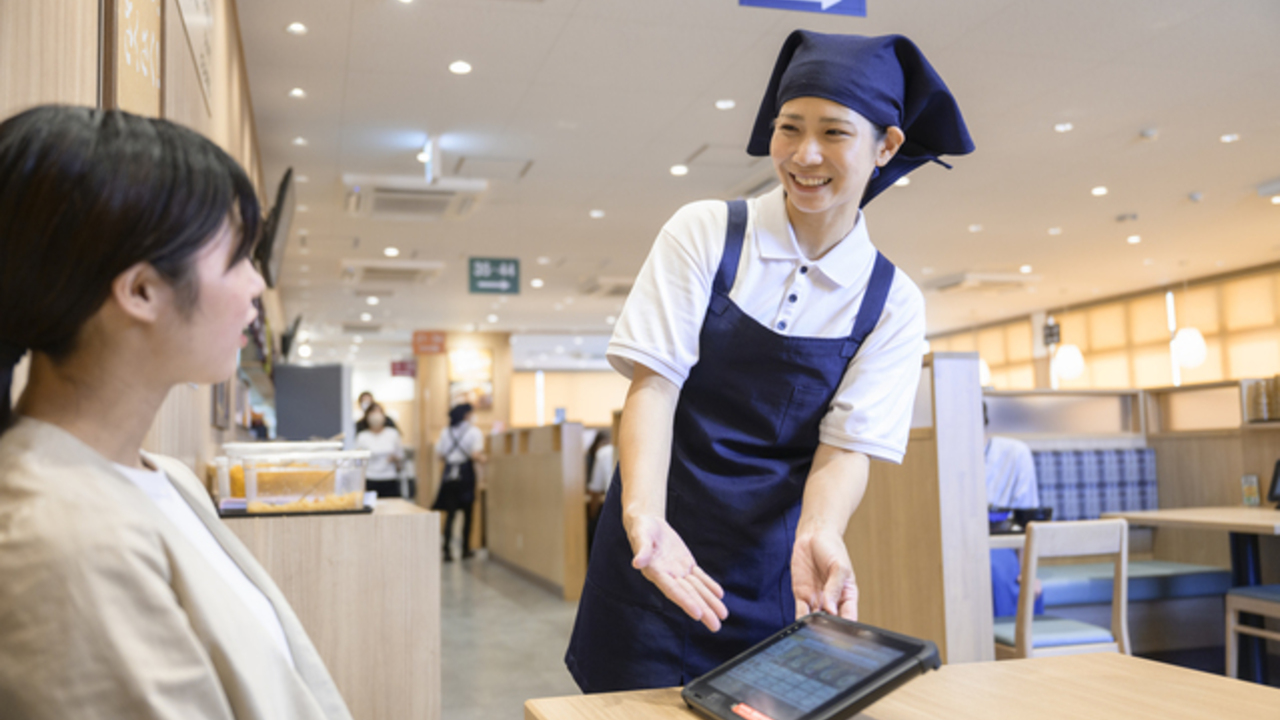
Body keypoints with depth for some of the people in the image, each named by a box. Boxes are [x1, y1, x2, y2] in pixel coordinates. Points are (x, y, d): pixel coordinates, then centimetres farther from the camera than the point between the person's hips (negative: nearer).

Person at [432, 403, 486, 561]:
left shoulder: (446, 432, 7)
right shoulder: (474, 432, -6)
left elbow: (439, 455, 6)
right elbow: (476, 455, -16)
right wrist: (483, 458, 4)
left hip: (449, 474, 3)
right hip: (466, 474, -3)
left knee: (450, 513, 5)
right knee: (467, 513, 10)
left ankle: (446, 550, -6)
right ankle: (466, 549, 16)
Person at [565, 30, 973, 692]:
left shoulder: (891, 303, 0)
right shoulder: (704, 234, -5)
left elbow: (846, 445, -4)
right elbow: (653, 383, -11)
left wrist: (818, 534, -26)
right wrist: (644, 512, -27)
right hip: (657, 546, -1)